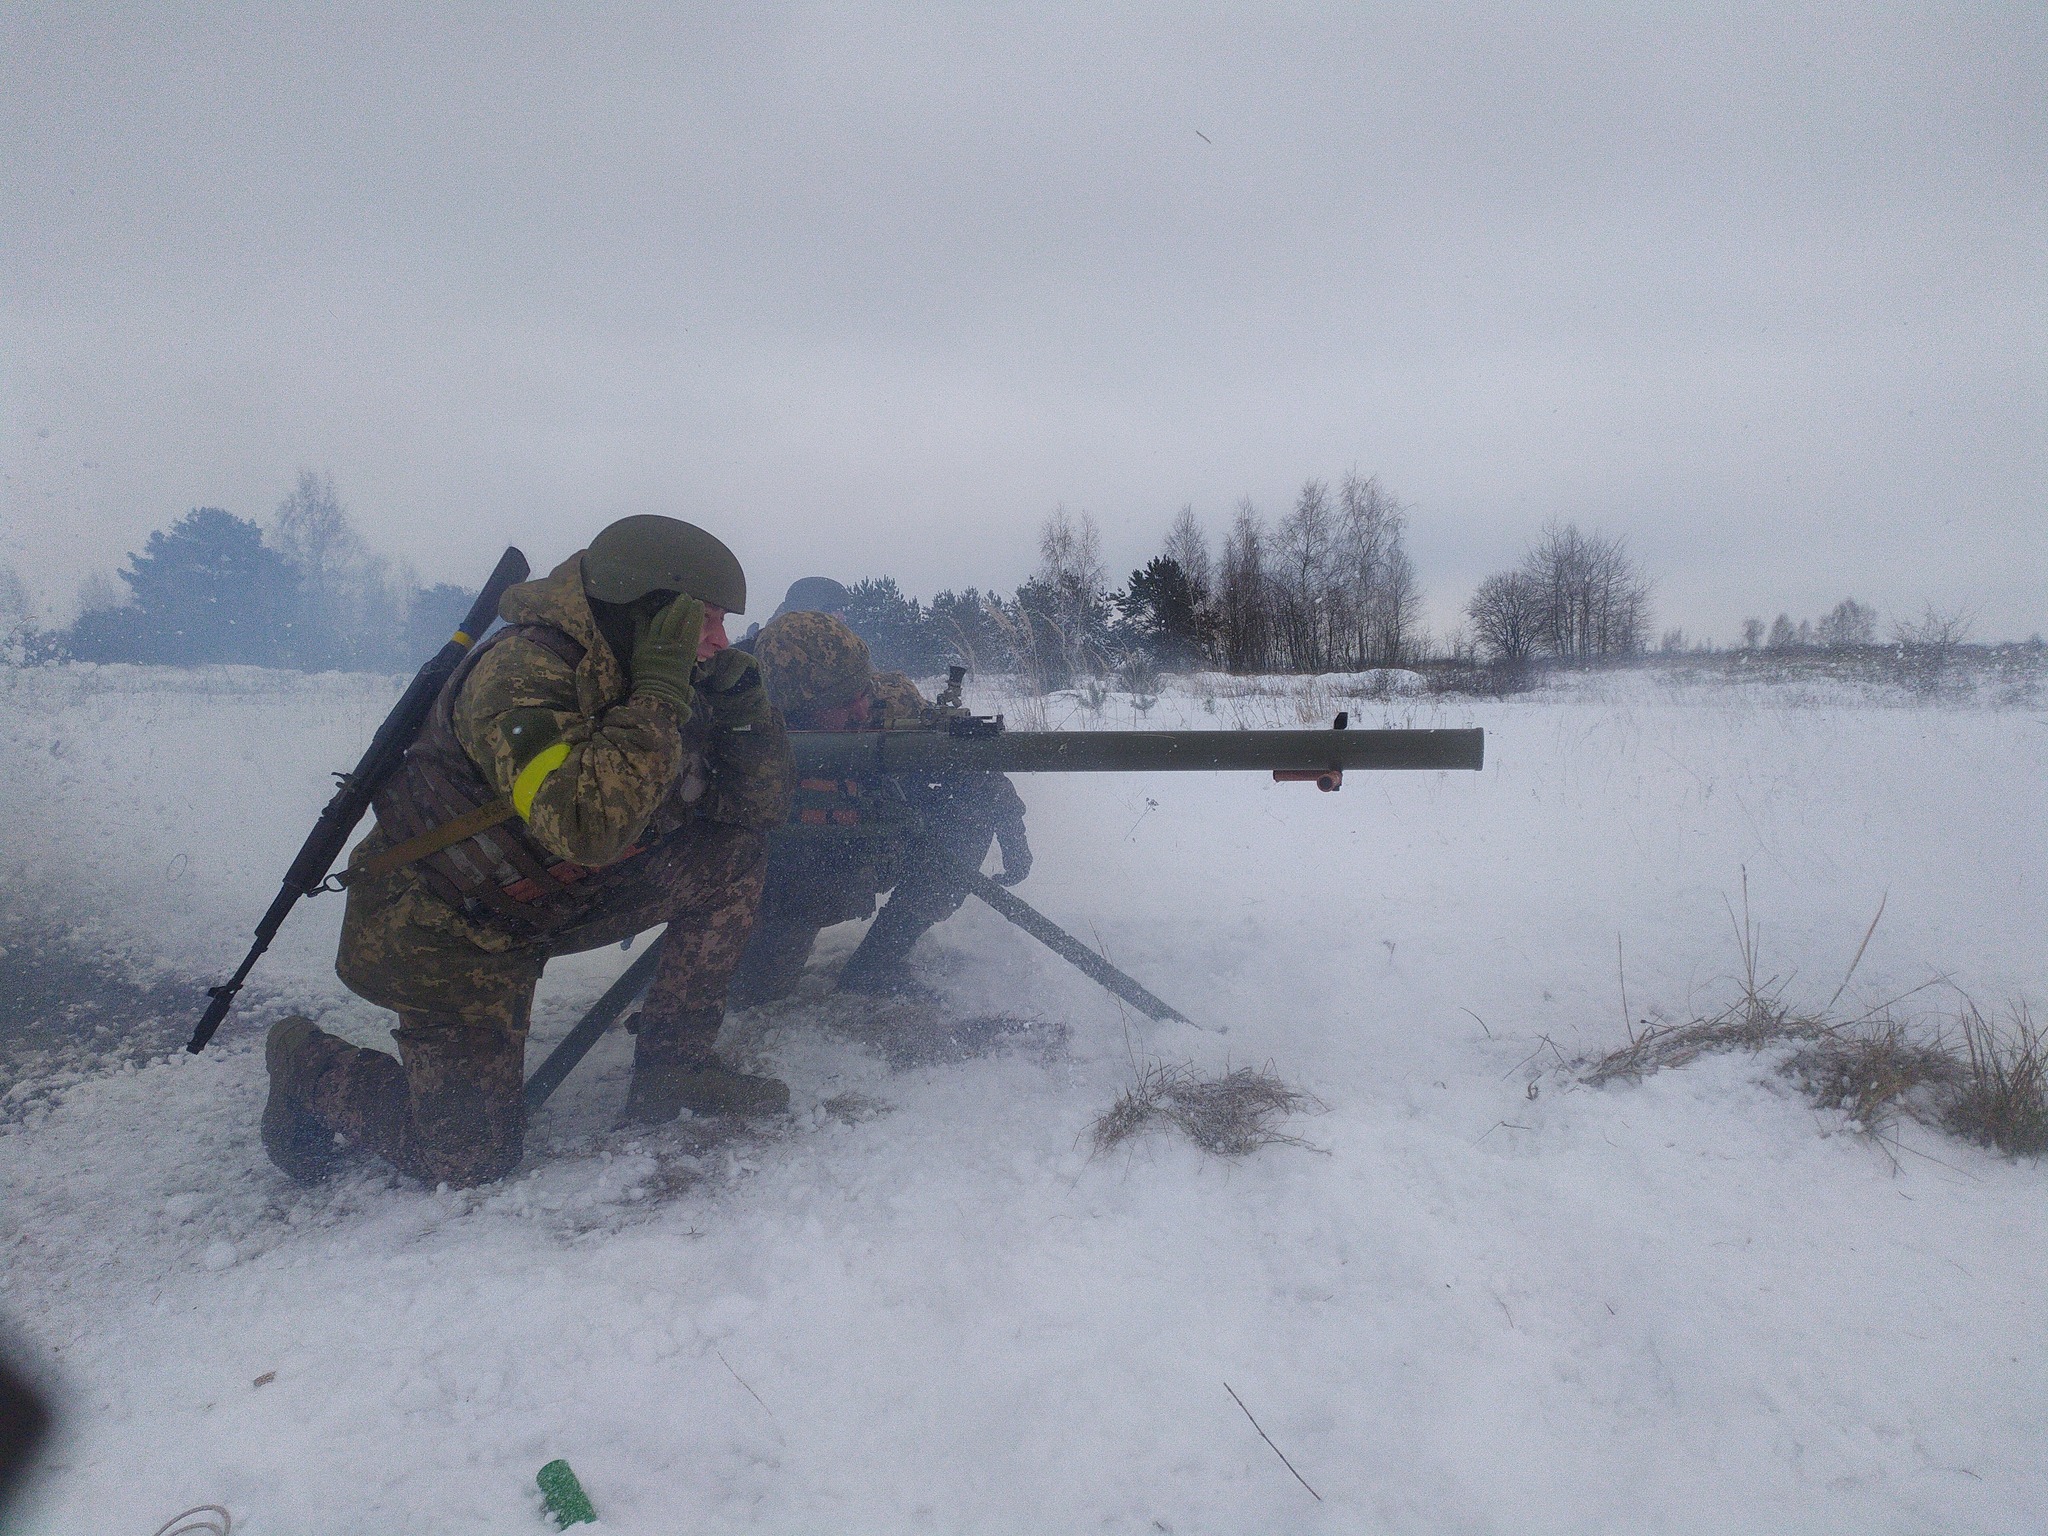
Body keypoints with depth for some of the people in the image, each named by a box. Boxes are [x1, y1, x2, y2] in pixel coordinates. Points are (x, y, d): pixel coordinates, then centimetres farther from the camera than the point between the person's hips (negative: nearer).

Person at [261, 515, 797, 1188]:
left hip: (561, 895, 7)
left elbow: (762, 807, -1)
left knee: (734, 857, -10)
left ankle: (671, 1069, 1)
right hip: (447, 922, -7)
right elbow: (587, 824, -44)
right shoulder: (525, 669, -29)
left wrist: (743, 698, -16)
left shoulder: (670, 687, -6)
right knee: (468, 1157, -8)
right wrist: (658, 693, -37)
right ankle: (307, 1064, 19)